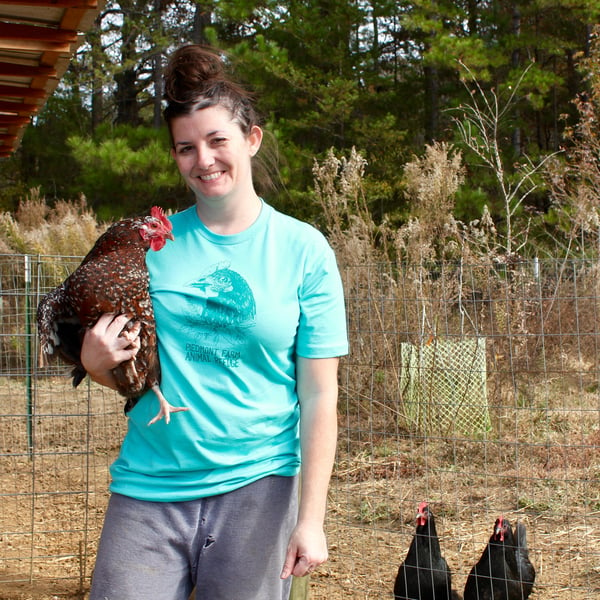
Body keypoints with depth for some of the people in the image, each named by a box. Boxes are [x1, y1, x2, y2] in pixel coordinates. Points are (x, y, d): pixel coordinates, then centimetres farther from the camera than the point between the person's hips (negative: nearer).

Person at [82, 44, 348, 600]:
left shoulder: (302, 250, -1)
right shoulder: (151, 242, 5)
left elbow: (318, 397, -4)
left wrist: (311, 519, -9)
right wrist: (94, 359, -9)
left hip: (255, 489, -1)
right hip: (147, 489, 2)